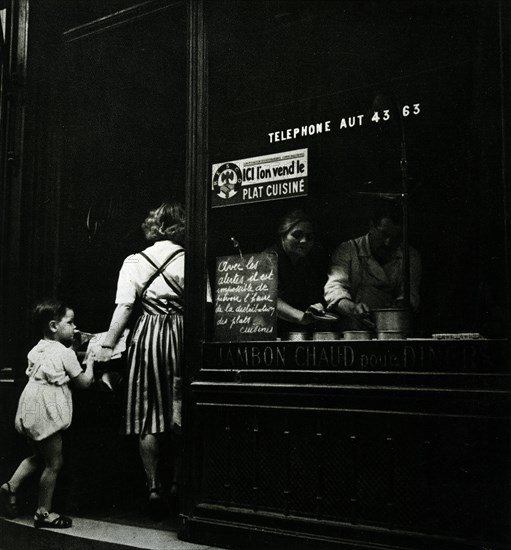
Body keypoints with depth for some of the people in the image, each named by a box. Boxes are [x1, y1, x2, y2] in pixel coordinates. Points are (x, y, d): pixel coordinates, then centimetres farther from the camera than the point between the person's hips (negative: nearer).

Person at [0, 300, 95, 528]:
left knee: (38, 456, 26)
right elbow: (83, 382, -5)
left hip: (30, 410, 9)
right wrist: (90, 364, 13)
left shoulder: (38, 349, 12)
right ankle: (44, 513, 11)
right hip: (45, 412, -9)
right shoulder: (65, 353, -11)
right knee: (54, 463, 3)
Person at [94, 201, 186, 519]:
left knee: (149, 418, 7)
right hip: (182, 337, 0)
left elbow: (123, 308, -2)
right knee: (181, 416, 9)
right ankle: (178, 486, 16)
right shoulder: (189, 260, -1)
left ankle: (154, 487, 9)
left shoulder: (134, 262, 3)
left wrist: (108, 345, 2)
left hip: (148, 336, 1)